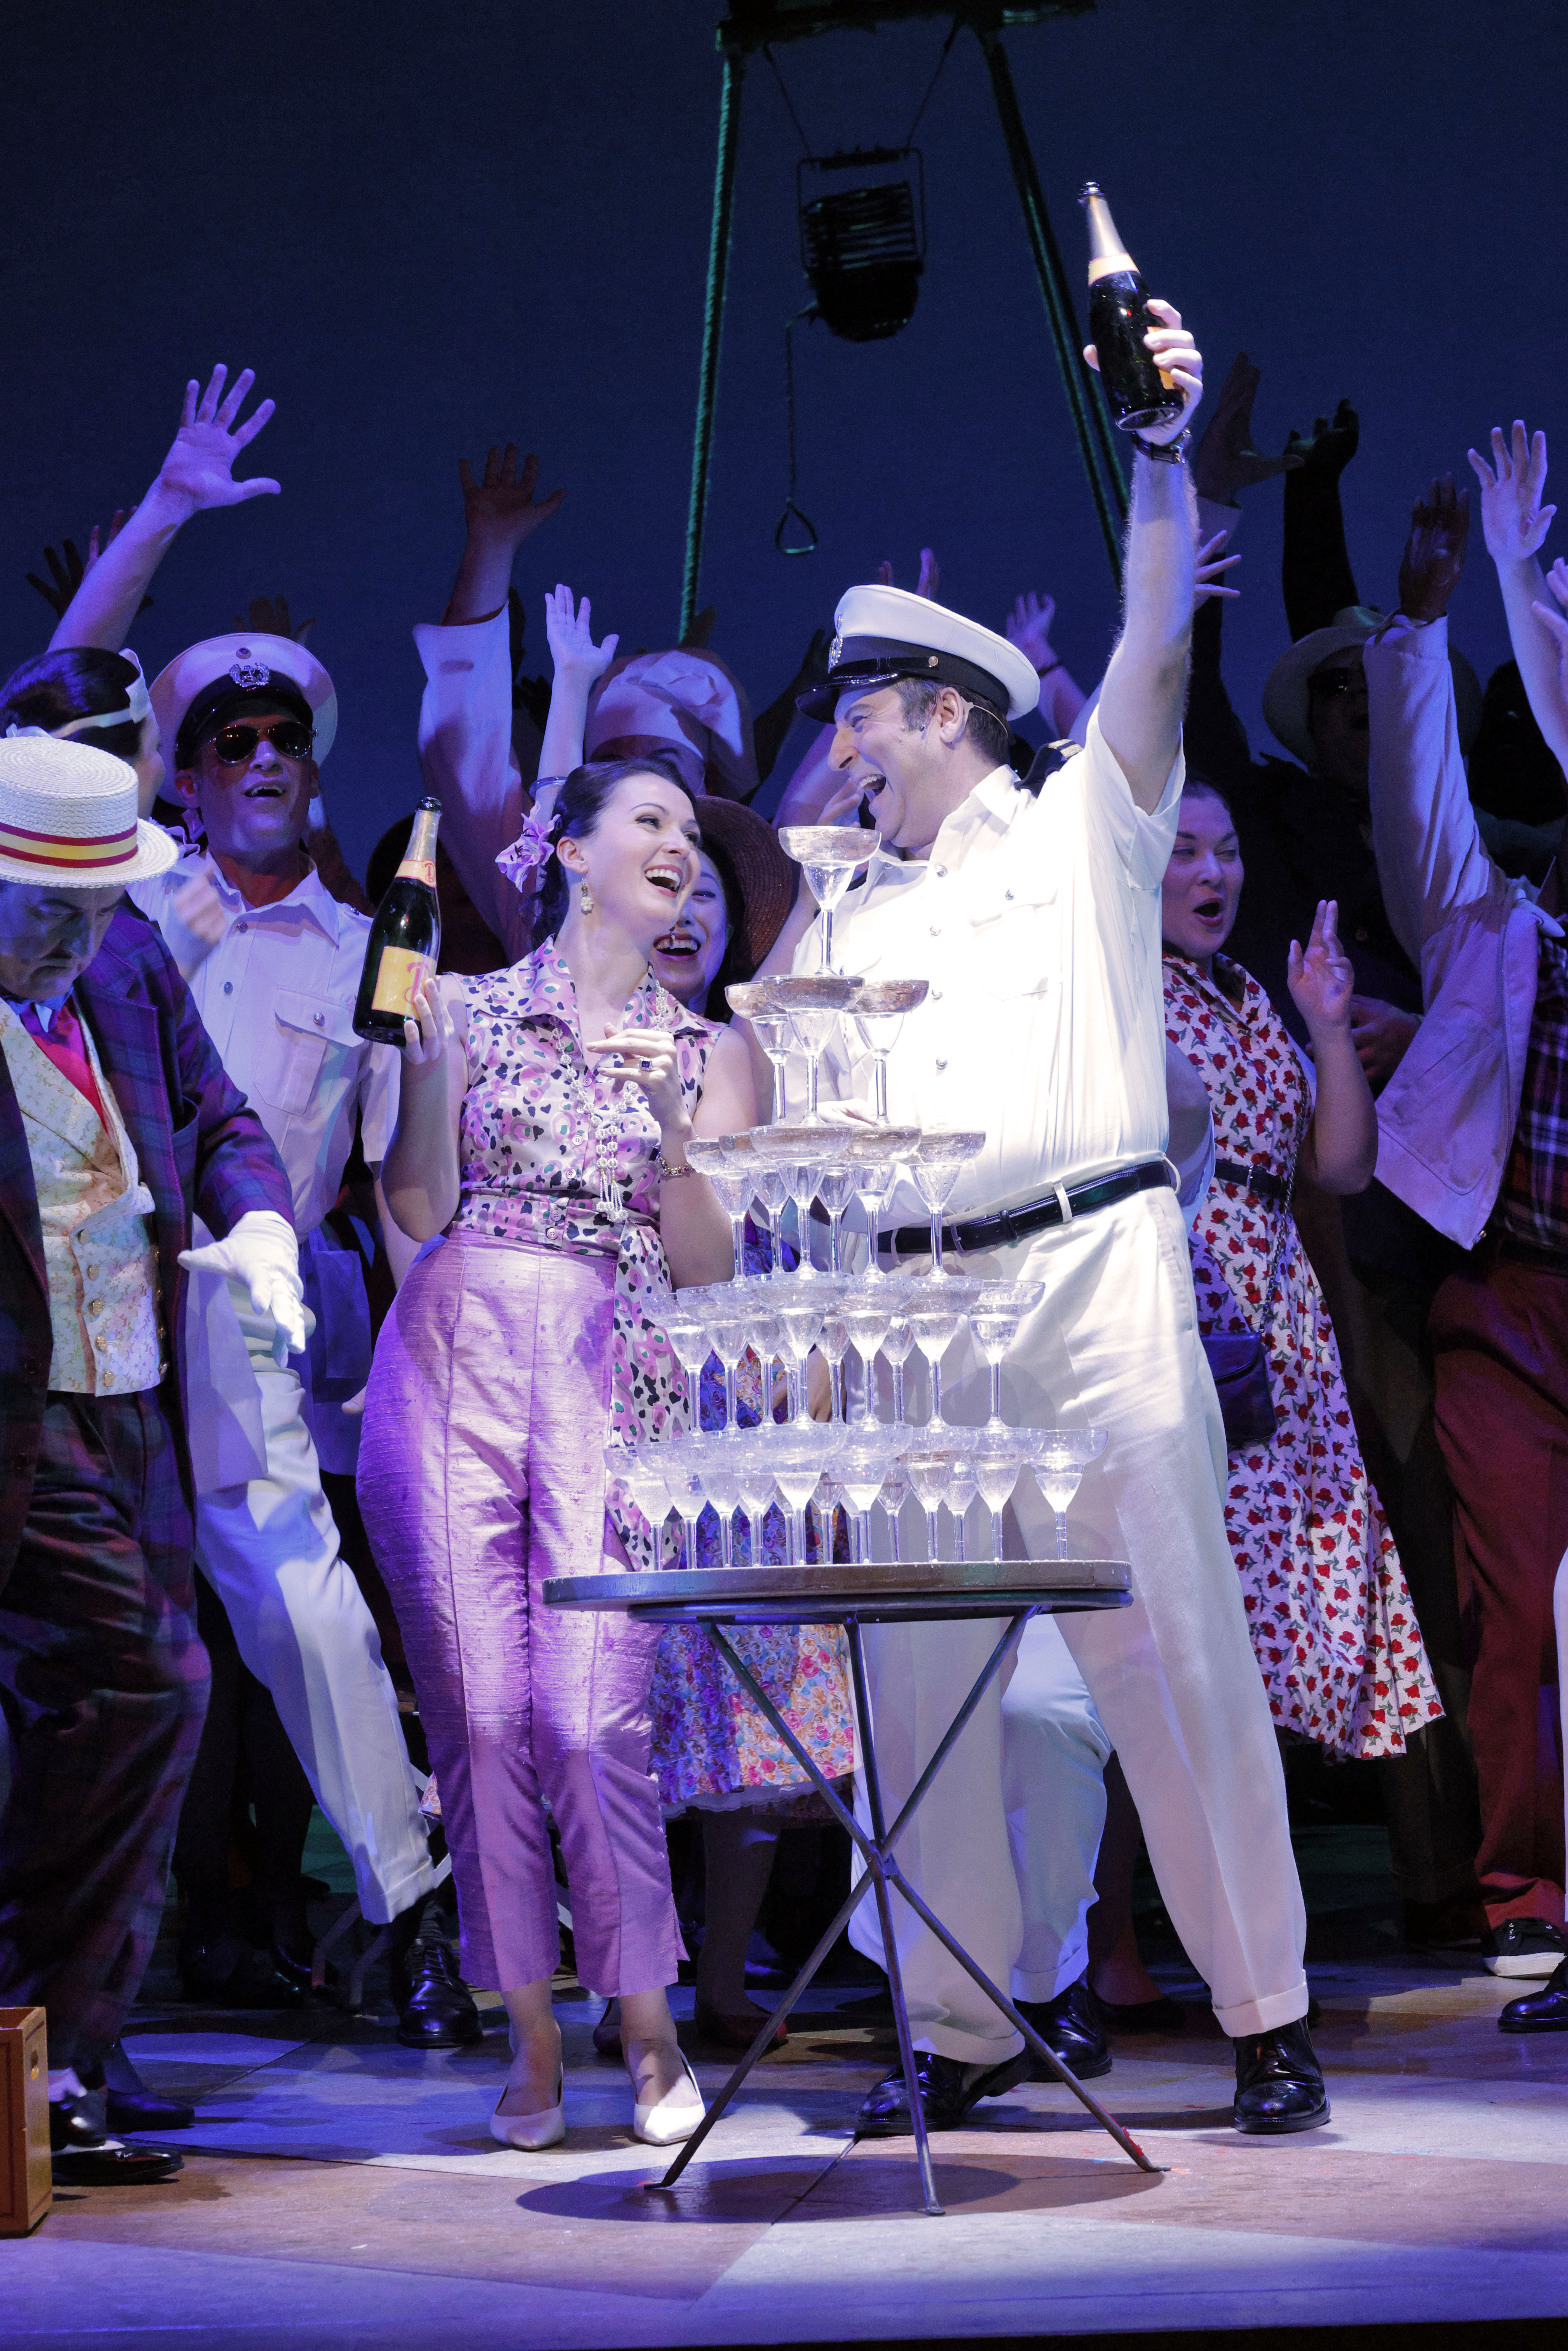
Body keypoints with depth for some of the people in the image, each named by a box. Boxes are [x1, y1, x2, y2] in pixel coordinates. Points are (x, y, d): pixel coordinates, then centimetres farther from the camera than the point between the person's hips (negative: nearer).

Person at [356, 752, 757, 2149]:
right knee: (475, 1709, -3)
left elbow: (707, 1267, 7)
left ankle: (646, 2028, 5)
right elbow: (421, 1207, 3)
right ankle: (532, 2037, 10)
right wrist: (422, 1046, -6)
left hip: (615, 1381, 0)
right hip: (452, 1364, 0)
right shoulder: (471, 1007, 12)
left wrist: (668, 1130, -8)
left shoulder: (709, 1052, 15)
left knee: (591, 1712, -12)